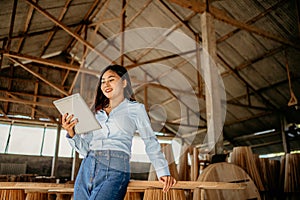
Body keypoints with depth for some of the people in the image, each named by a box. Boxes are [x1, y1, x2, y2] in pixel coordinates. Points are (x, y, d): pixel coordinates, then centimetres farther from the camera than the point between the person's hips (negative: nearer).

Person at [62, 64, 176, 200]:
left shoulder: (135, 108, 9)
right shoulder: (97, 113, 20)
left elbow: (150, 142, 3)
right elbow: (84, 149, 16)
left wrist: (163, 172, -7)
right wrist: (71, 133, -2)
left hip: (115, 170, -5)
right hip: (87, 168, 5)